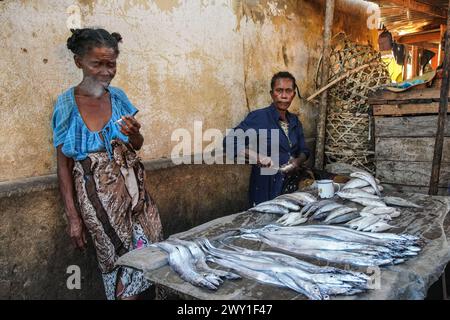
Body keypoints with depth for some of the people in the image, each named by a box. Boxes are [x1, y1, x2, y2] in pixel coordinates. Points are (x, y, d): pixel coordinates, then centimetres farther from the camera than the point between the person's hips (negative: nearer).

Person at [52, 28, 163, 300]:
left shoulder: (118, 97, 2)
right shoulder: (67, 104, -7)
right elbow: (64, 165, -4)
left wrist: (134, 134, -12)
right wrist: (73, 217, -5)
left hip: (131, 186, 4)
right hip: (96, 194, -3)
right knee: (117, 258, 4)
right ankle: (125, 292, 30)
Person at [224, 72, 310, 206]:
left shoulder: (294, 121, 8)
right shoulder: (258, 117, -12)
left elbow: (303, 151, 15)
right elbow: (229, 142, -19)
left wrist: (298, 161, -8)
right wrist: (258, 157, -31)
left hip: (291, 188, 6)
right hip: (265, 190, -6)